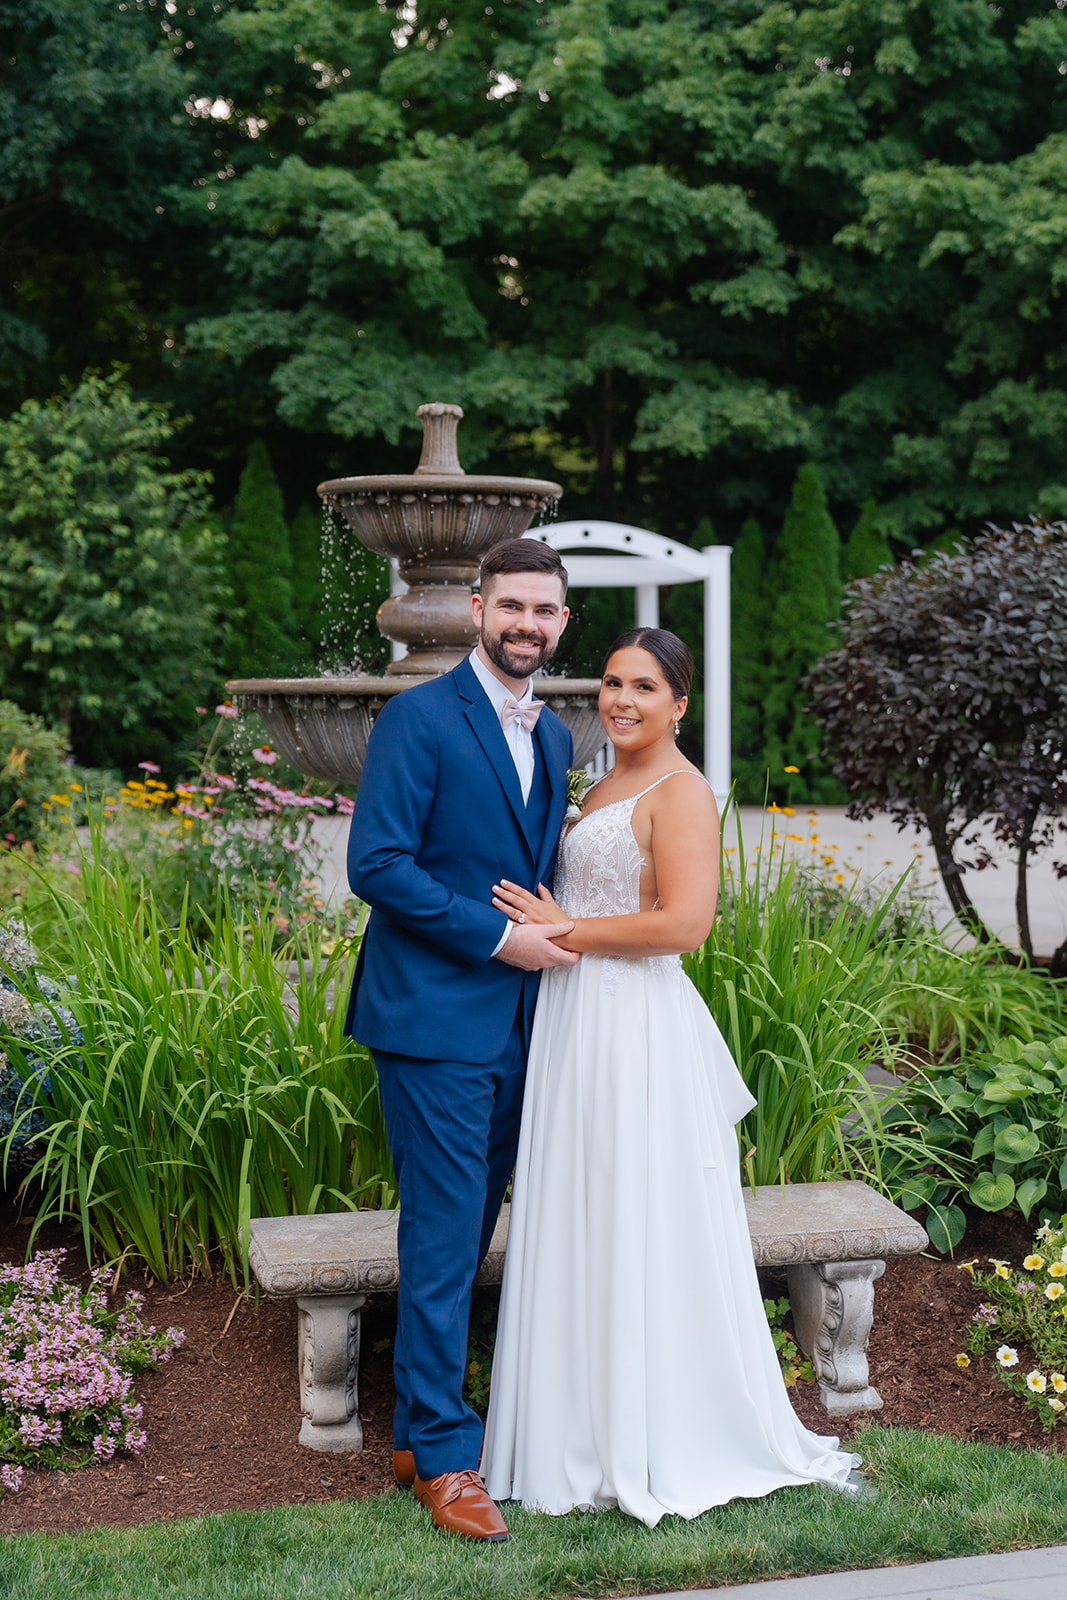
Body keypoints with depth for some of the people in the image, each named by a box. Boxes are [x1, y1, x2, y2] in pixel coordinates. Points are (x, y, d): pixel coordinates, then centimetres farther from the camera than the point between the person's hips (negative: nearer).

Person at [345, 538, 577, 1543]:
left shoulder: (551, 736, 14)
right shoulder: (419, 719, -10)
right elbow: (375, 864, -17)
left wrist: (552, 934, 5)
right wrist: (496, 936, -17)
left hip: (514, 1022, 8)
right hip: (435, 1017, -7)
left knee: (467, 1232, 14)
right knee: (443, 1234, -3)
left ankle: (419, 1432, 27)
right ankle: (442, 1456, 10)